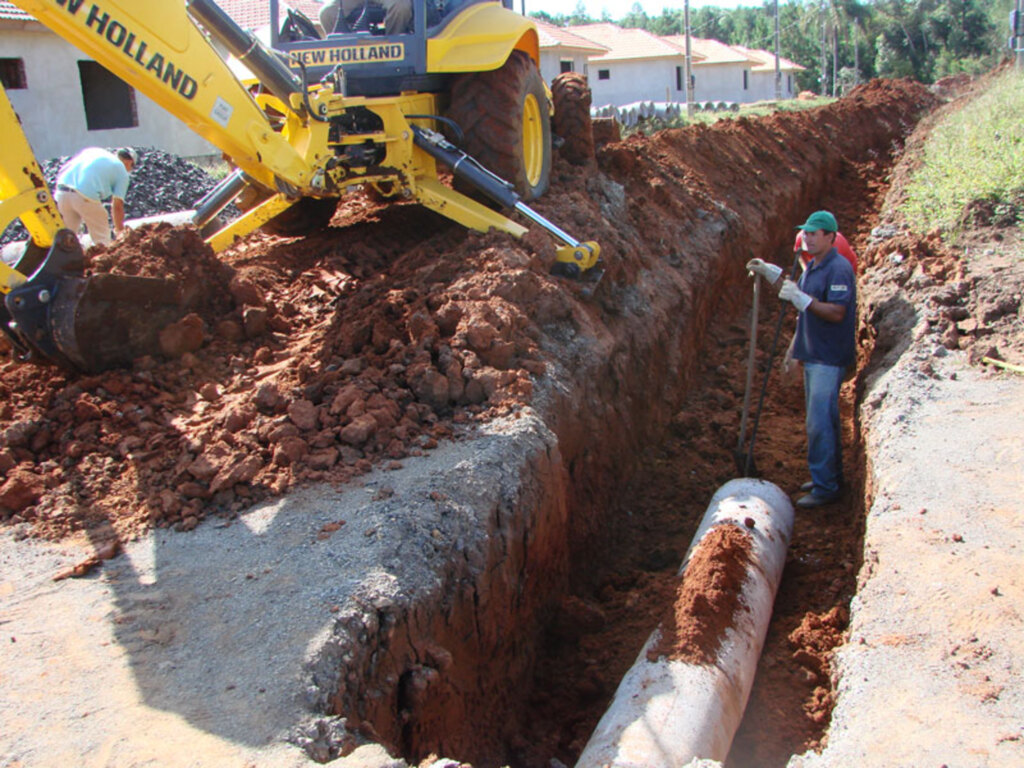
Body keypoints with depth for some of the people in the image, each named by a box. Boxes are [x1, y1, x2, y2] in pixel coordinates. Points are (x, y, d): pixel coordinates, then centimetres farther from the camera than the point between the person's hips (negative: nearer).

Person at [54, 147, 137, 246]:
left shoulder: (92, 150, 27)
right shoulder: (122, 171, 13)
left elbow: (62, 171, 22)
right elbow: (117, 205, 8)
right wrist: (120, 231, 20)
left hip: (62, 192, 6)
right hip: (86, 197, -5)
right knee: (102, 238, 8)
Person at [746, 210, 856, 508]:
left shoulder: (838, 269, -17)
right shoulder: (812, 266, 13)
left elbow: (836, 313, -25)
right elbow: (805, 298, 30)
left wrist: (801, 299, -31)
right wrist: (770, 272, 20)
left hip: (829, 358, -10)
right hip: (813, 354, 10)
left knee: (820, 422, -8)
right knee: (821, 418, 17)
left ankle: (826, 487, 1)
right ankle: (831, 477, 29)